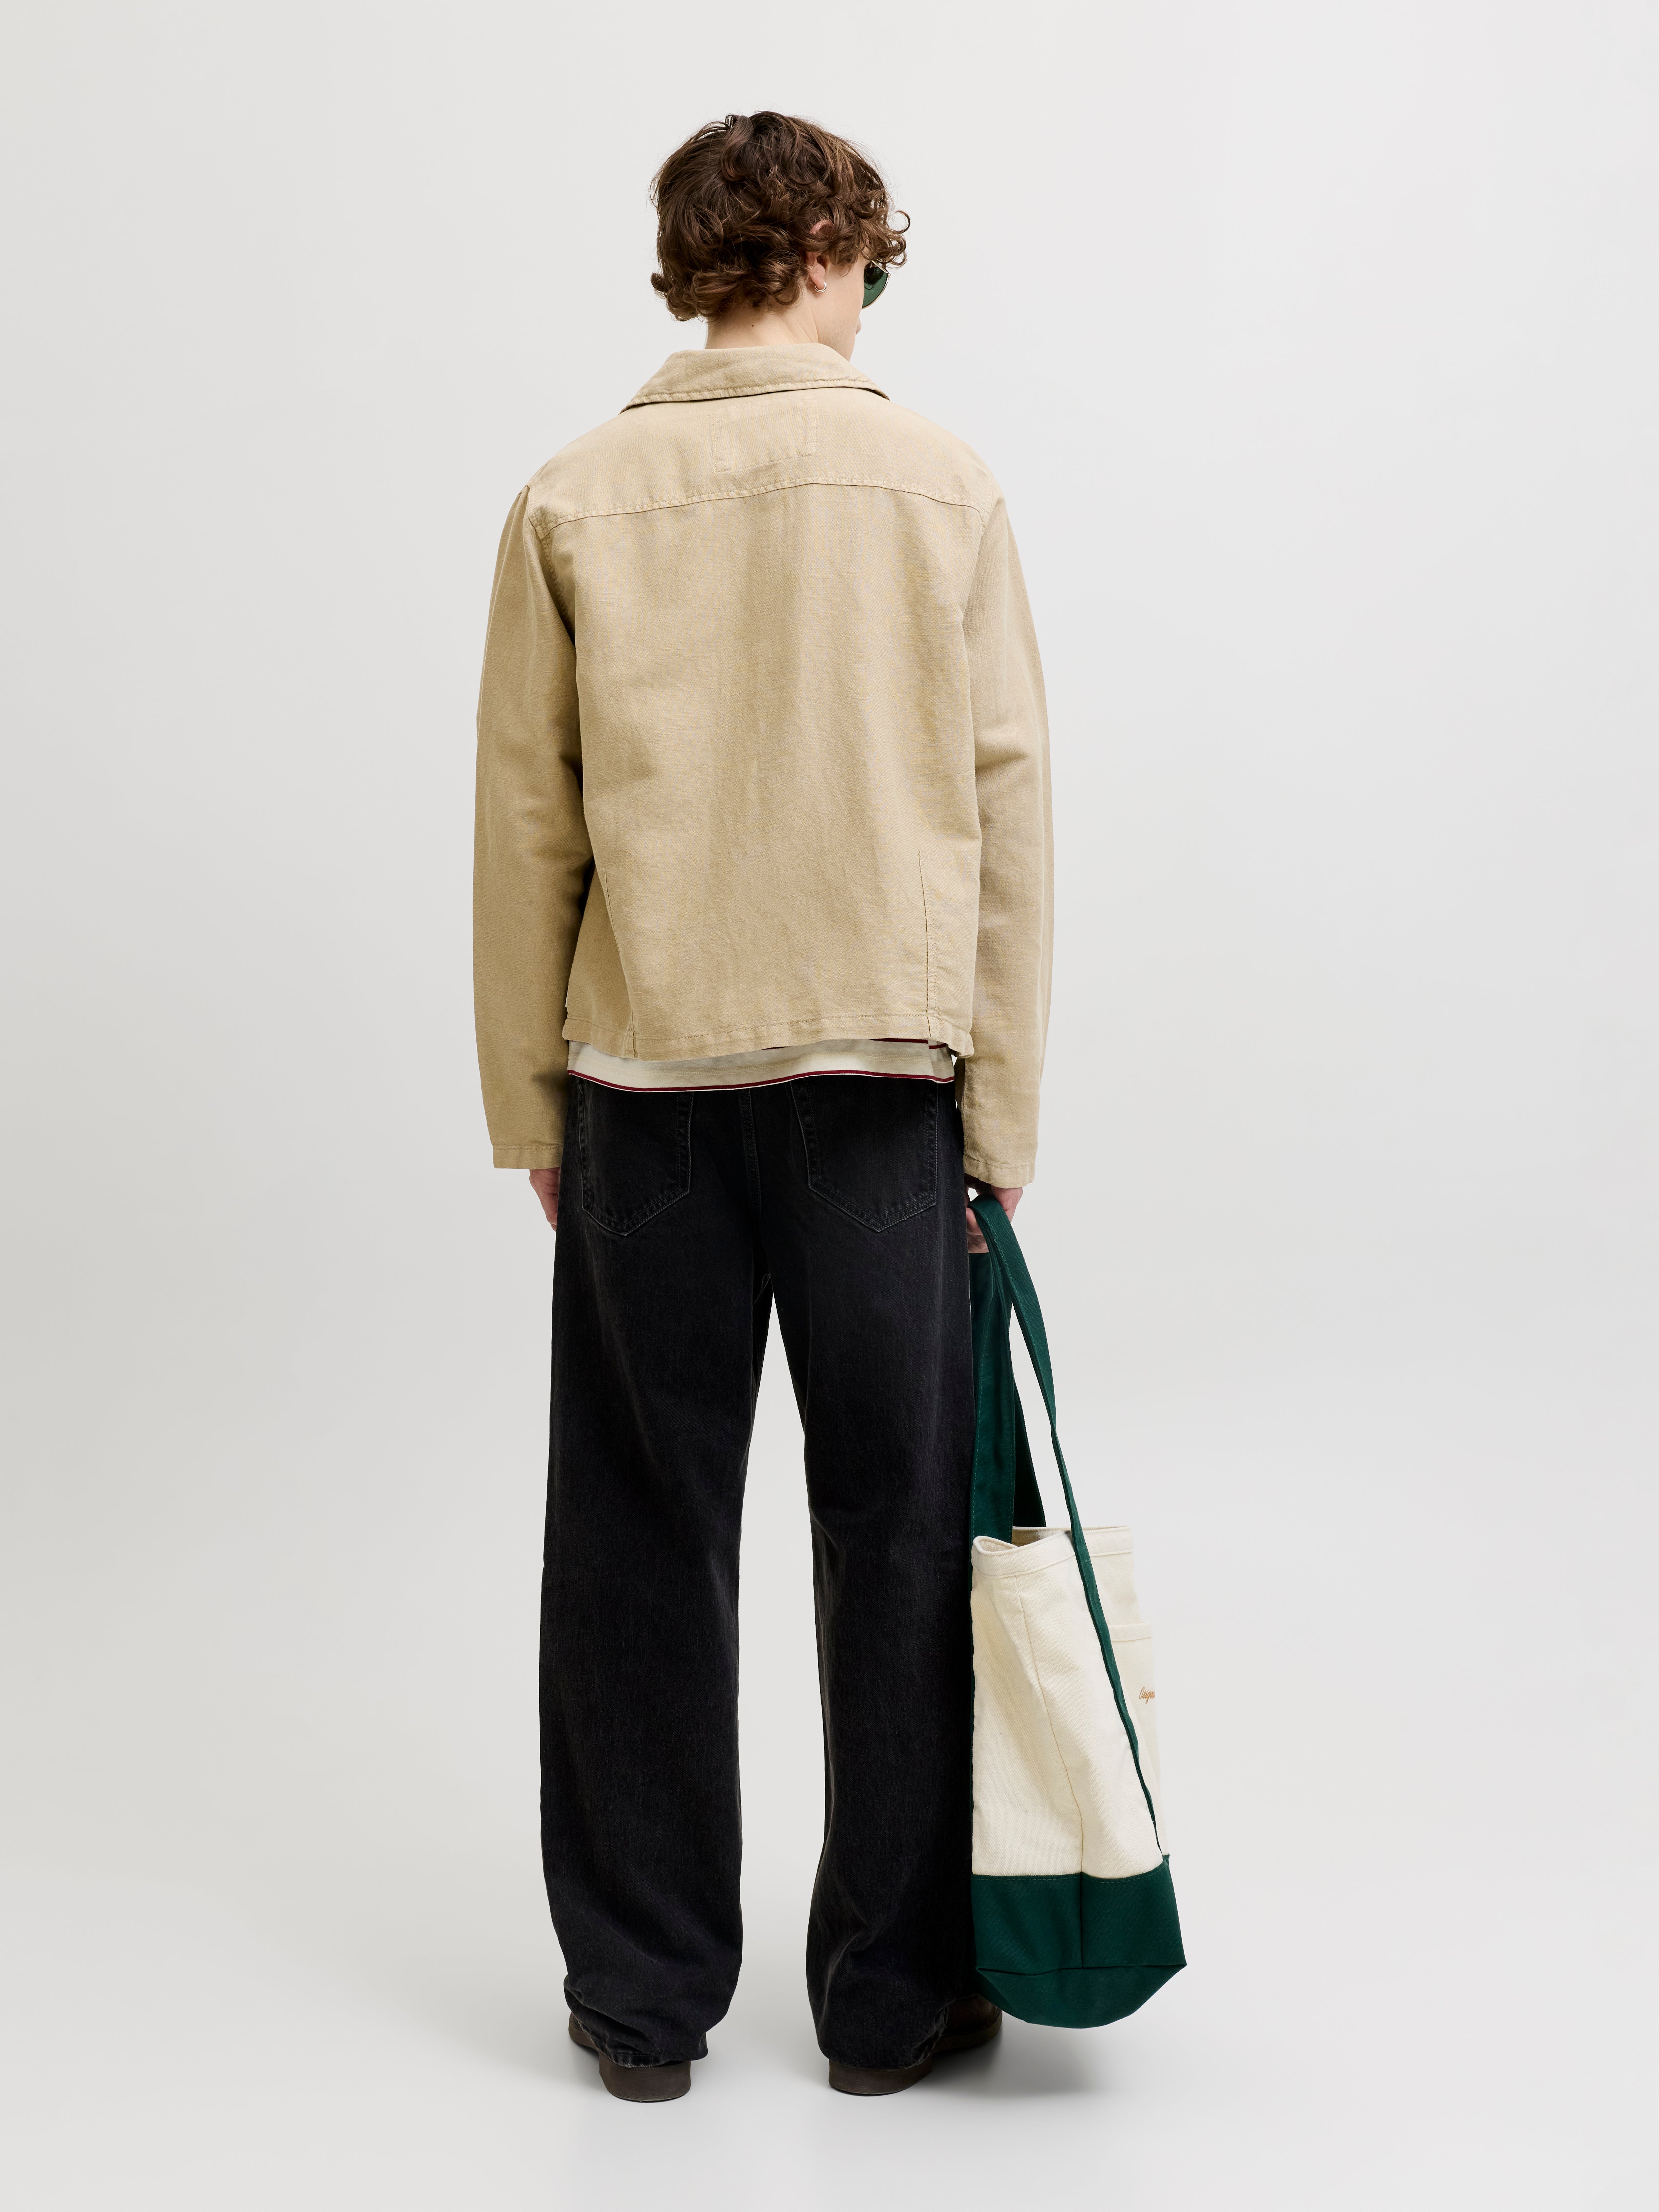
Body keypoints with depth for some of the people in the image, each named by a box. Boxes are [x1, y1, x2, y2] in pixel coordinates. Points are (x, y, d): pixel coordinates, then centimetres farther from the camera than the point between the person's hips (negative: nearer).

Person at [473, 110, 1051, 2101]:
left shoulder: (574, 503, 2)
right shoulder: (940, 488, 1)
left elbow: (525, 828, 2)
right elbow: (1007, 814, 0)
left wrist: (531, 1105, 10)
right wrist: (999, 1115, 5)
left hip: (642, 1076, 1)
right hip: (880, 1064, -1)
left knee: (642, 1540, 9)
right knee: (897, 1528, 9)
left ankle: (643, 1999, 19)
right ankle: (893, 1994, 18)